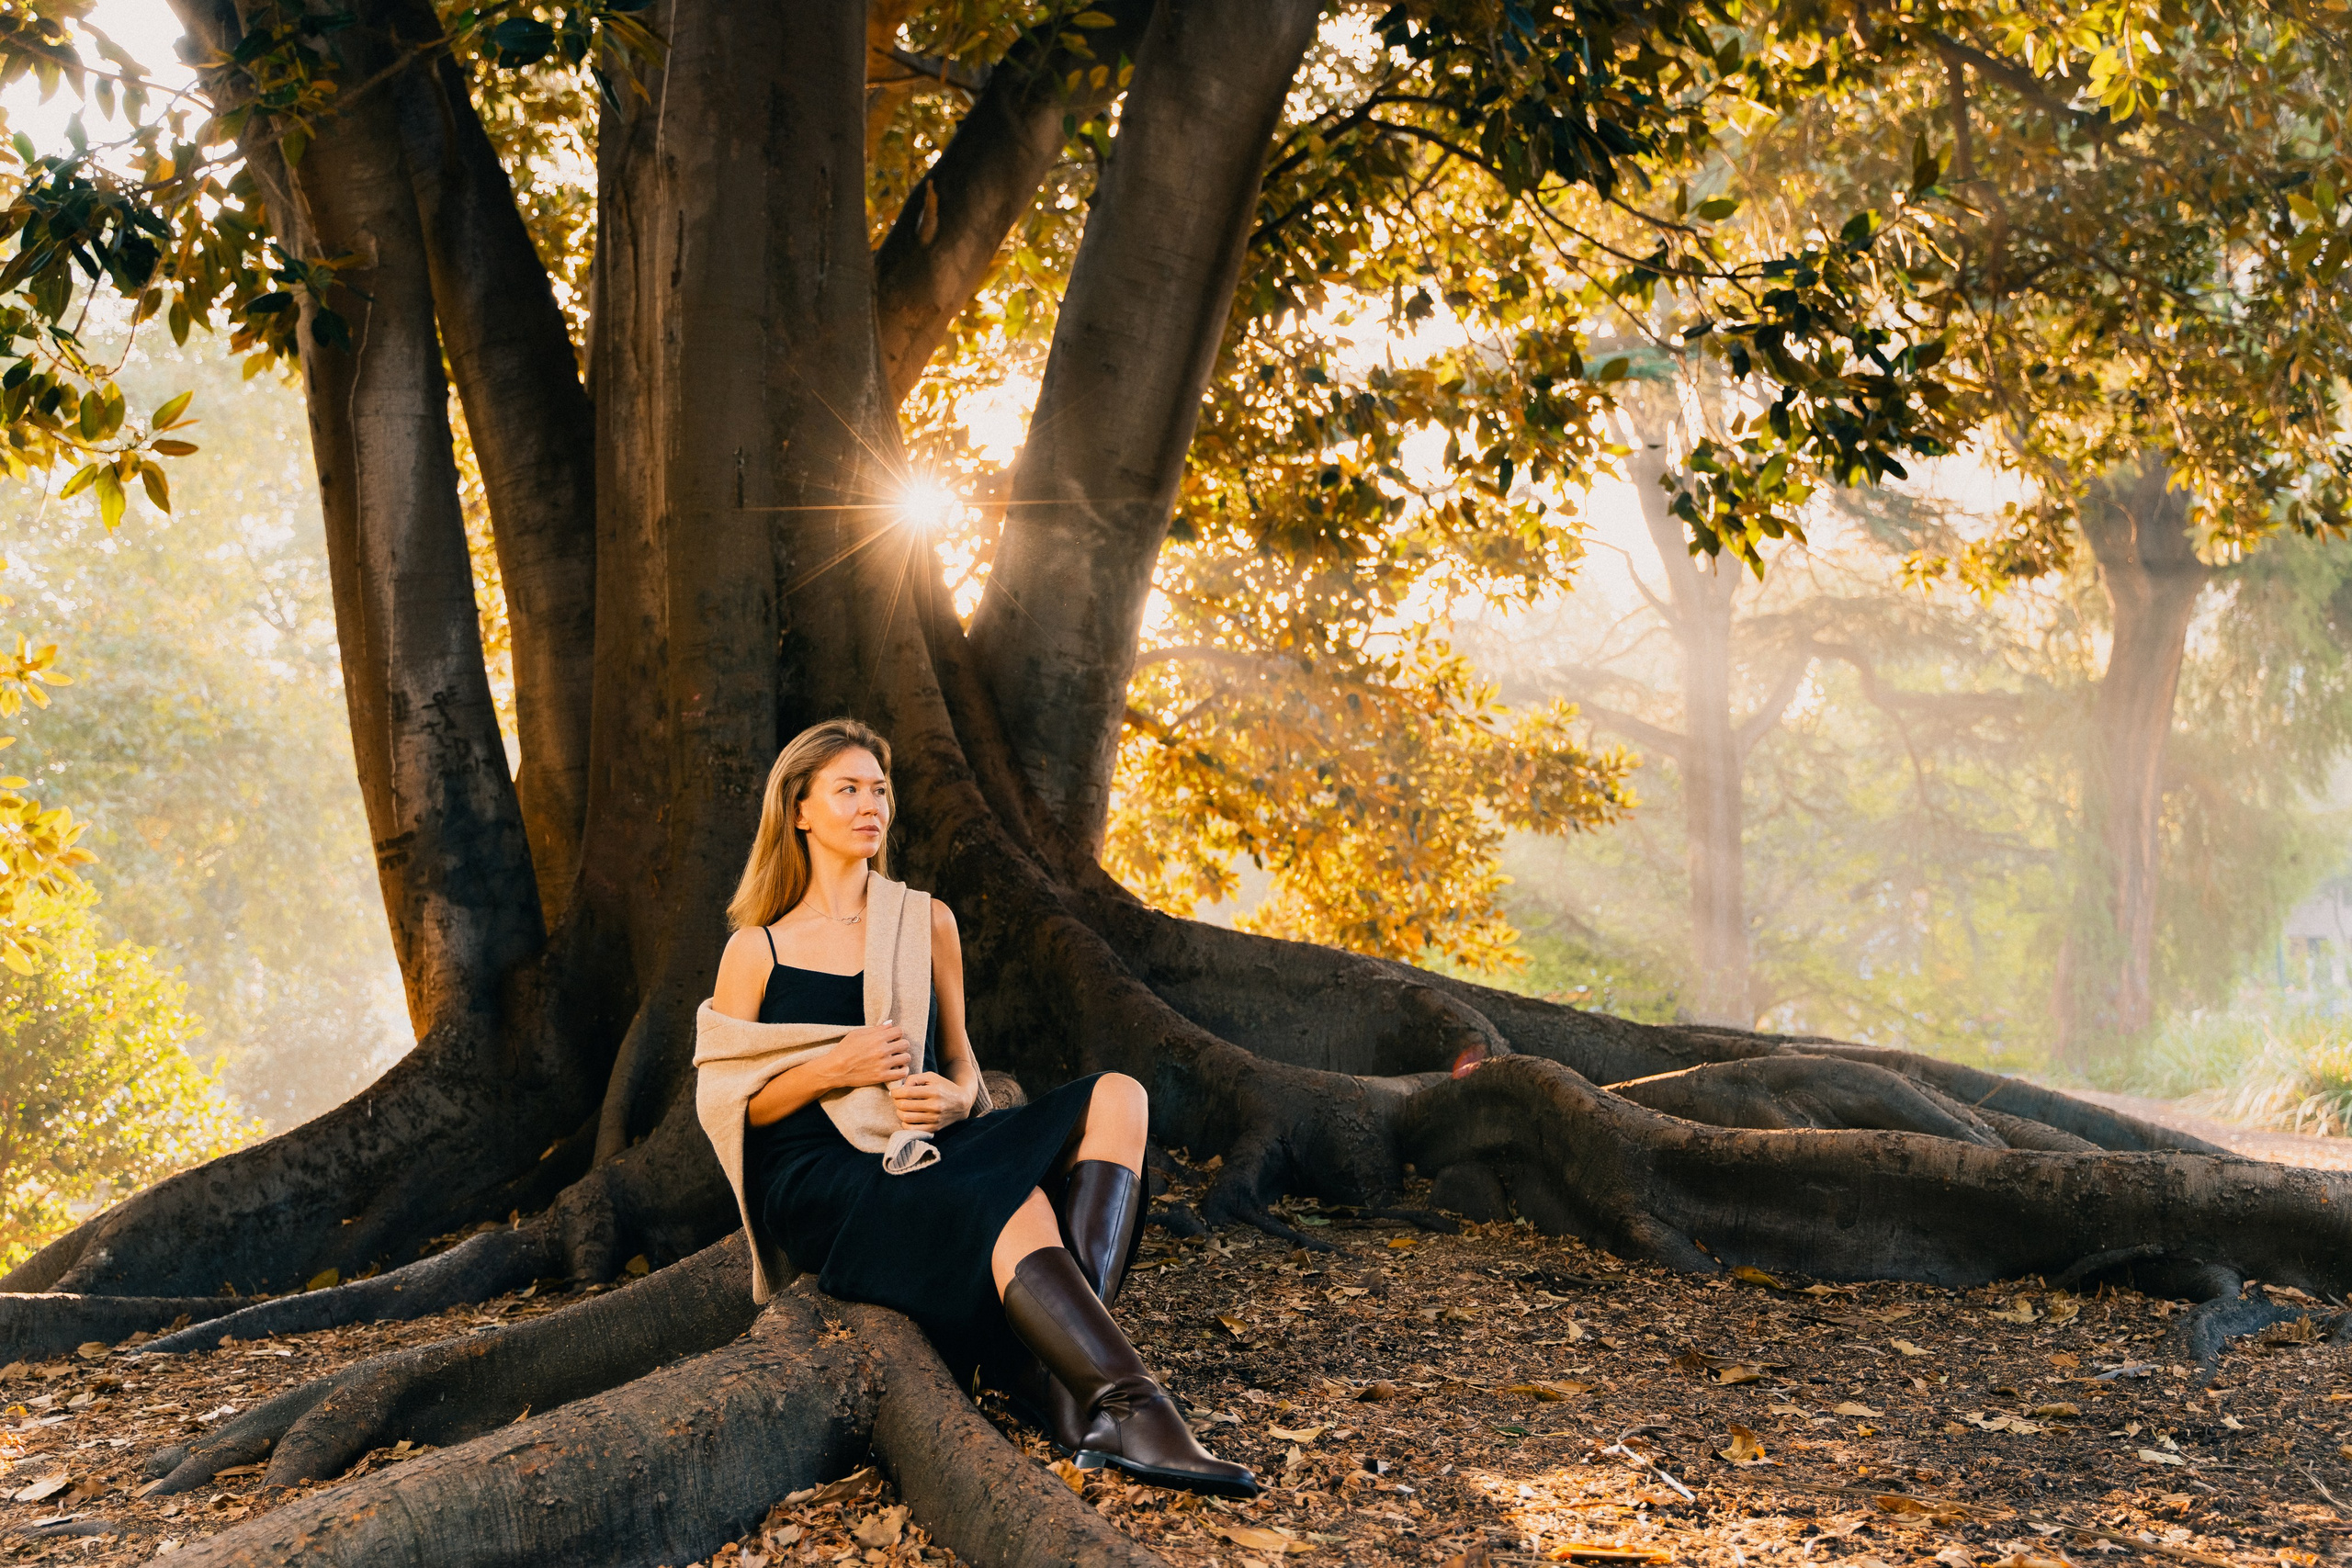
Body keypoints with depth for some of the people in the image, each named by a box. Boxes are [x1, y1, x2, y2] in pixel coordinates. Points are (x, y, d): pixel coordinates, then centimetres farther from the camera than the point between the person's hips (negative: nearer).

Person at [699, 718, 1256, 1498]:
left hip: (920, 1157, 5)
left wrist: (952, 1098, -4)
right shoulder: (756, 953, 6)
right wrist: (834, 1067, -12)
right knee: (1013, 1206, -35)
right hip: (820, 1183, -5)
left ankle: (1065, 1382, -38)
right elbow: (721, 1105, 3)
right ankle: (1137, 1414, -45)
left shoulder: (926, 924, 17)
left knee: (1115, 1099, -20)